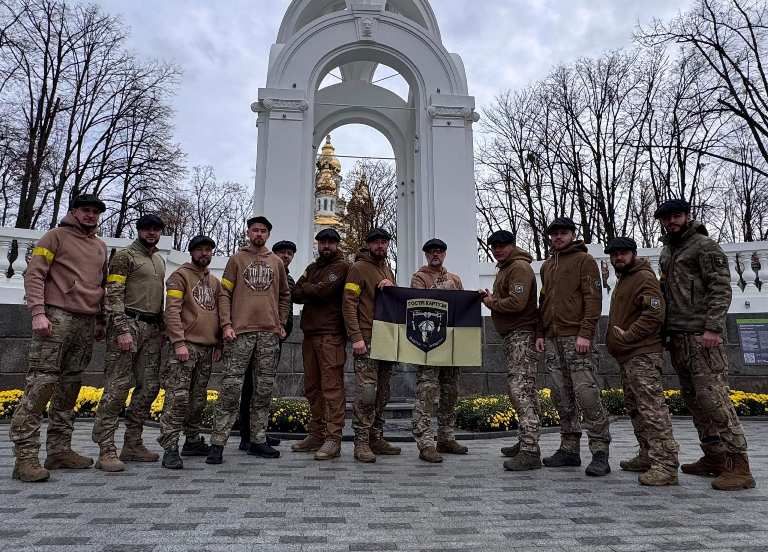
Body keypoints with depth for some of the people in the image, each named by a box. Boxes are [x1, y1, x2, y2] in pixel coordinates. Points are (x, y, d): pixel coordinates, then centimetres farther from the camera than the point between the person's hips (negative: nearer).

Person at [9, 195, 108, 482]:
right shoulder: (56, 236, 5)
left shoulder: (101, 247, 21)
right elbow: (34, 275, -4)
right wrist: (38, 312, -15)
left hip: (87, 323, 6)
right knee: (40, 384, -9)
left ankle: (59, 450, 13)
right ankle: (25, 456, -6)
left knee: (69, 387, 7)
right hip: (57, 317, -6)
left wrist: (101, 322, 19)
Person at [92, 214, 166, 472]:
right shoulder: (125, 256, 0)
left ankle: (133, 444, 15)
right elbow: (114, 295, -9)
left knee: (149, 387, 6)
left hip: (153, 329, 7)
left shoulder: (160, 261, 21)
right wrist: (122, 330, -18)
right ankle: (106, 450, -4)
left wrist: (162, 328, 18)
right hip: (129, 323, -7)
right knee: (117, 386, -9)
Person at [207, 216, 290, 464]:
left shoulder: (277, 262, 15)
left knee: (264, 389, 6)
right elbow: (224, 293, 3)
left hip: (270, 333, 3)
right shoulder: (237, 259, 8)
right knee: (231, 387, -4)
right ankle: (218, 443, 4)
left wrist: (281, 323, 11)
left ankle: (258, 441, 16)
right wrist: (226, 324, -8)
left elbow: (284, 295, 21)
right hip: (240, 332, -3)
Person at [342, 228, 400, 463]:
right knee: (367, 391, -10)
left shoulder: (388, 270, 21)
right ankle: (361, 443, -2)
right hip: (366, 340, -7)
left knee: (382, 393, 10)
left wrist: (390, 287, -1)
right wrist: (356, 337, -18)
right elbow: (349, 304, -10)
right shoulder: (358, 268, -2)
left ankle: (377, 439, 19)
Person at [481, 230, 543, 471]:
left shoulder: (519, 267, -10)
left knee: (521, 389, -15)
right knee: (519, 389, 14)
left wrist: (492, 302, -8)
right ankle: (526, 442, 24)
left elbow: (517, 303, -21)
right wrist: (491, 298, 4)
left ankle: (530, 451, -14)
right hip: (512, 336, 11)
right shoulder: (504, 269, 23)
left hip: (522, 335, -11)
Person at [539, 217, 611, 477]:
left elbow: (593, 299, -7)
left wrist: (585, 333, -16)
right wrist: (541, 333, 15)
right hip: (552, 340, 7)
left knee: (586, 392, -9)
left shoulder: (584, 260, 2)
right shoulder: (546, 266, 22)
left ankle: (600, 452, -1)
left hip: (576, 338, -6)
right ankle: (569, 448, 15)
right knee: (562, 396, 8)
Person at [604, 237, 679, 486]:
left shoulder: (644, 277, -7)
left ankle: (666, 465, -10)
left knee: (652, 408, -12)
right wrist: (615, 338, 17)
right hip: (628, 357, 10)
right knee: (635, 408, 14)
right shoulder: (622, 281, 23)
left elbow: (654, 314, -19)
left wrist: (627, 335, -18)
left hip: (643, 356, -10)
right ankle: (648, 457, 24)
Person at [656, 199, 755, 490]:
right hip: (678, 336, 8)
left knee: (712, 396, -11)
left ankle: (737, 465, -5)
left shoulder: (704, 246, -2)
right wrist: (666, 330, 18)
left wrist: (713, 328, -20)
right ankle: (713, 458, 17)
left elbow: (721, 289, -10)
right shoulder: (666, 252, 20)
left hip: (701, 336, -8)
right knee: (693, 398, 9)